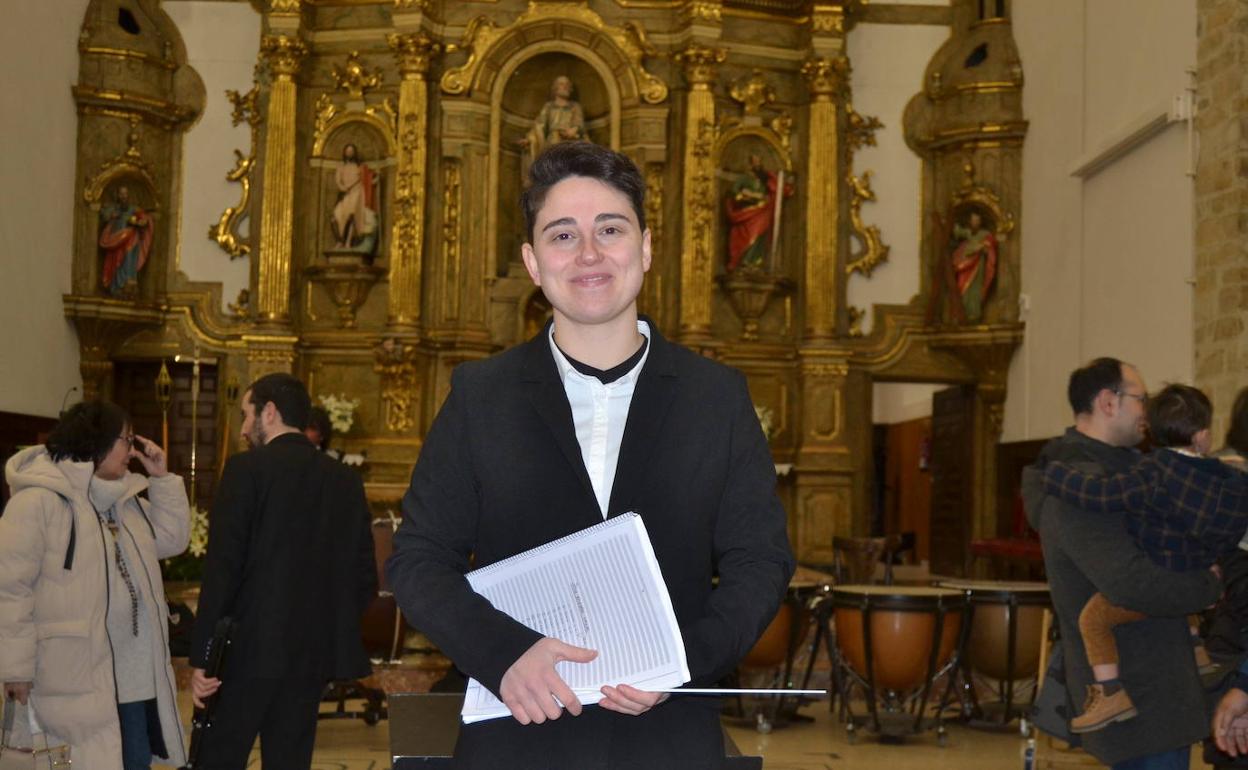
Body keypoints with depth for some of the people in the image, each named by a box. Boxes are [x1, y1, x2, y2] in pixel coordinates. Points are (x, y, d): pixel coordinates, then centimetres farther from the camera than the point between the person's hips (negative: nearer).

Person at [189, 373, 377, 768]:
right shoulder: (346, 480, 7)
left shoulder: (247, 469, -7)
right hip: (314, 653, 5)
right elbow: (365, 577, 7)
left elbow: (222, 568, -11)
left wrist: (202, 657, -8)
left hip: (252, 649, -5)